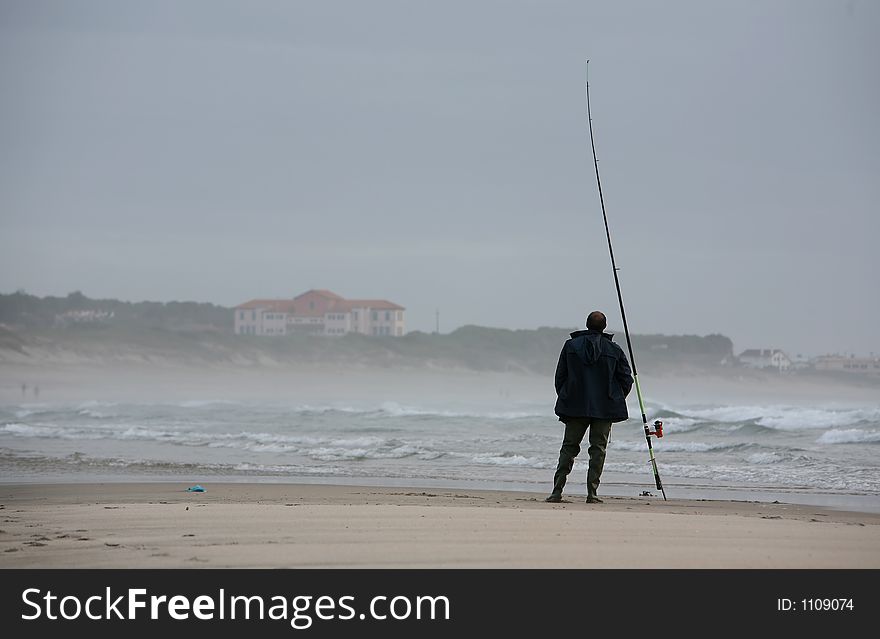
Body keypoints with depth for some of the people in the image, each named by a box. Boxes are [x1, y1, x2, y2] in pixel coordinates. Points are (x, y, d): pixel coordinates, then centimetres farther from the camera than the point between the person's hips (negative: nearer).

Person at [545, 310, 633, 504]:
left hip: (575, 407, 1)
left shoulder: (571, 346, 2)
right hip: (604, 408, -1)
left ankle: (557, 491, -1)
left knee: (569, 447, 7)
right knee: (598, 449, 3)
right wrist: (617, 400, 16)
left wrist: (564, 398, 17)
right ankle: (592, 493, -3)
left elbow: (560, 377, 5)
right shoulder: (614, 350, -1)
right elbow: (626, 379, 2)